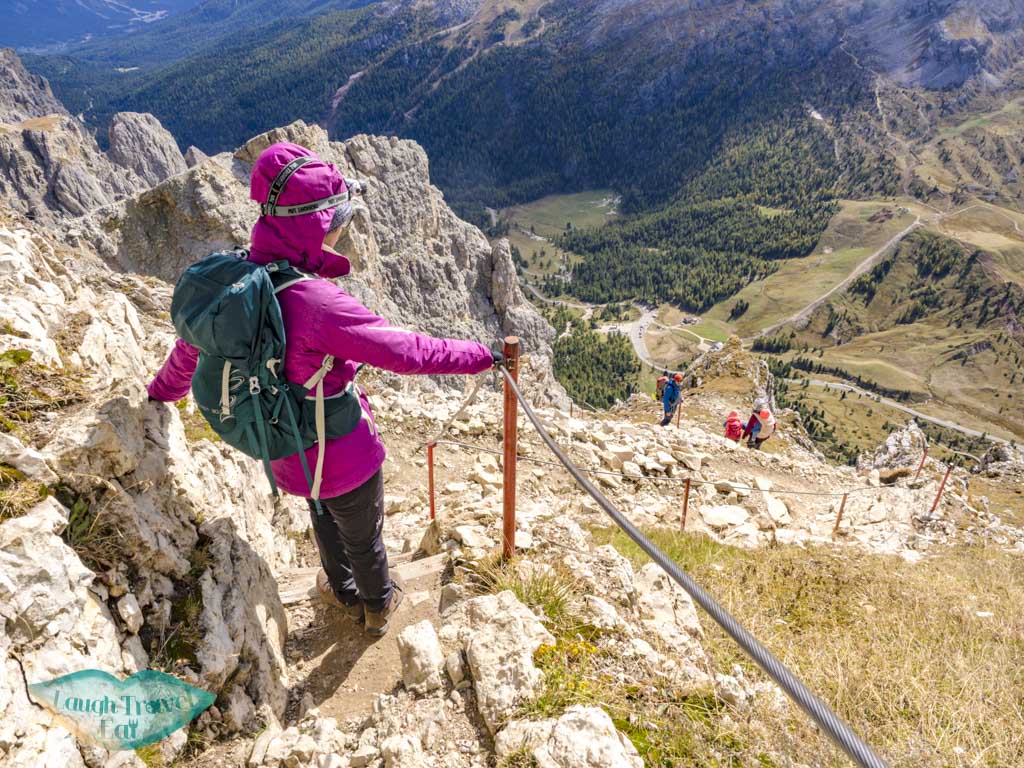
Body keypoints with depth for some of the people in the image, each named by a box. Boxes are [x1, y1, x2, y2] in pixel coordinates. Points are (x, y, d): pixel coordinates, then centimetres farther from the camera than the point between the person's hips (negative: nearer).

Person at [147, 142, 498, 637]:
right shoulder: (315, 301, -34)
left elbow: (192, 346, 7)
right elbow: (404, 350, -32)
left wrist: (162, 391, 27)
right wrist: (480, 356, -19)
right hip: (343, 456, -7)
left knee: (325, 519, 34)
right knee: (363, 538, 23)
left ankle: (346, 595, 61)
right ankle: (378, 607, 52)